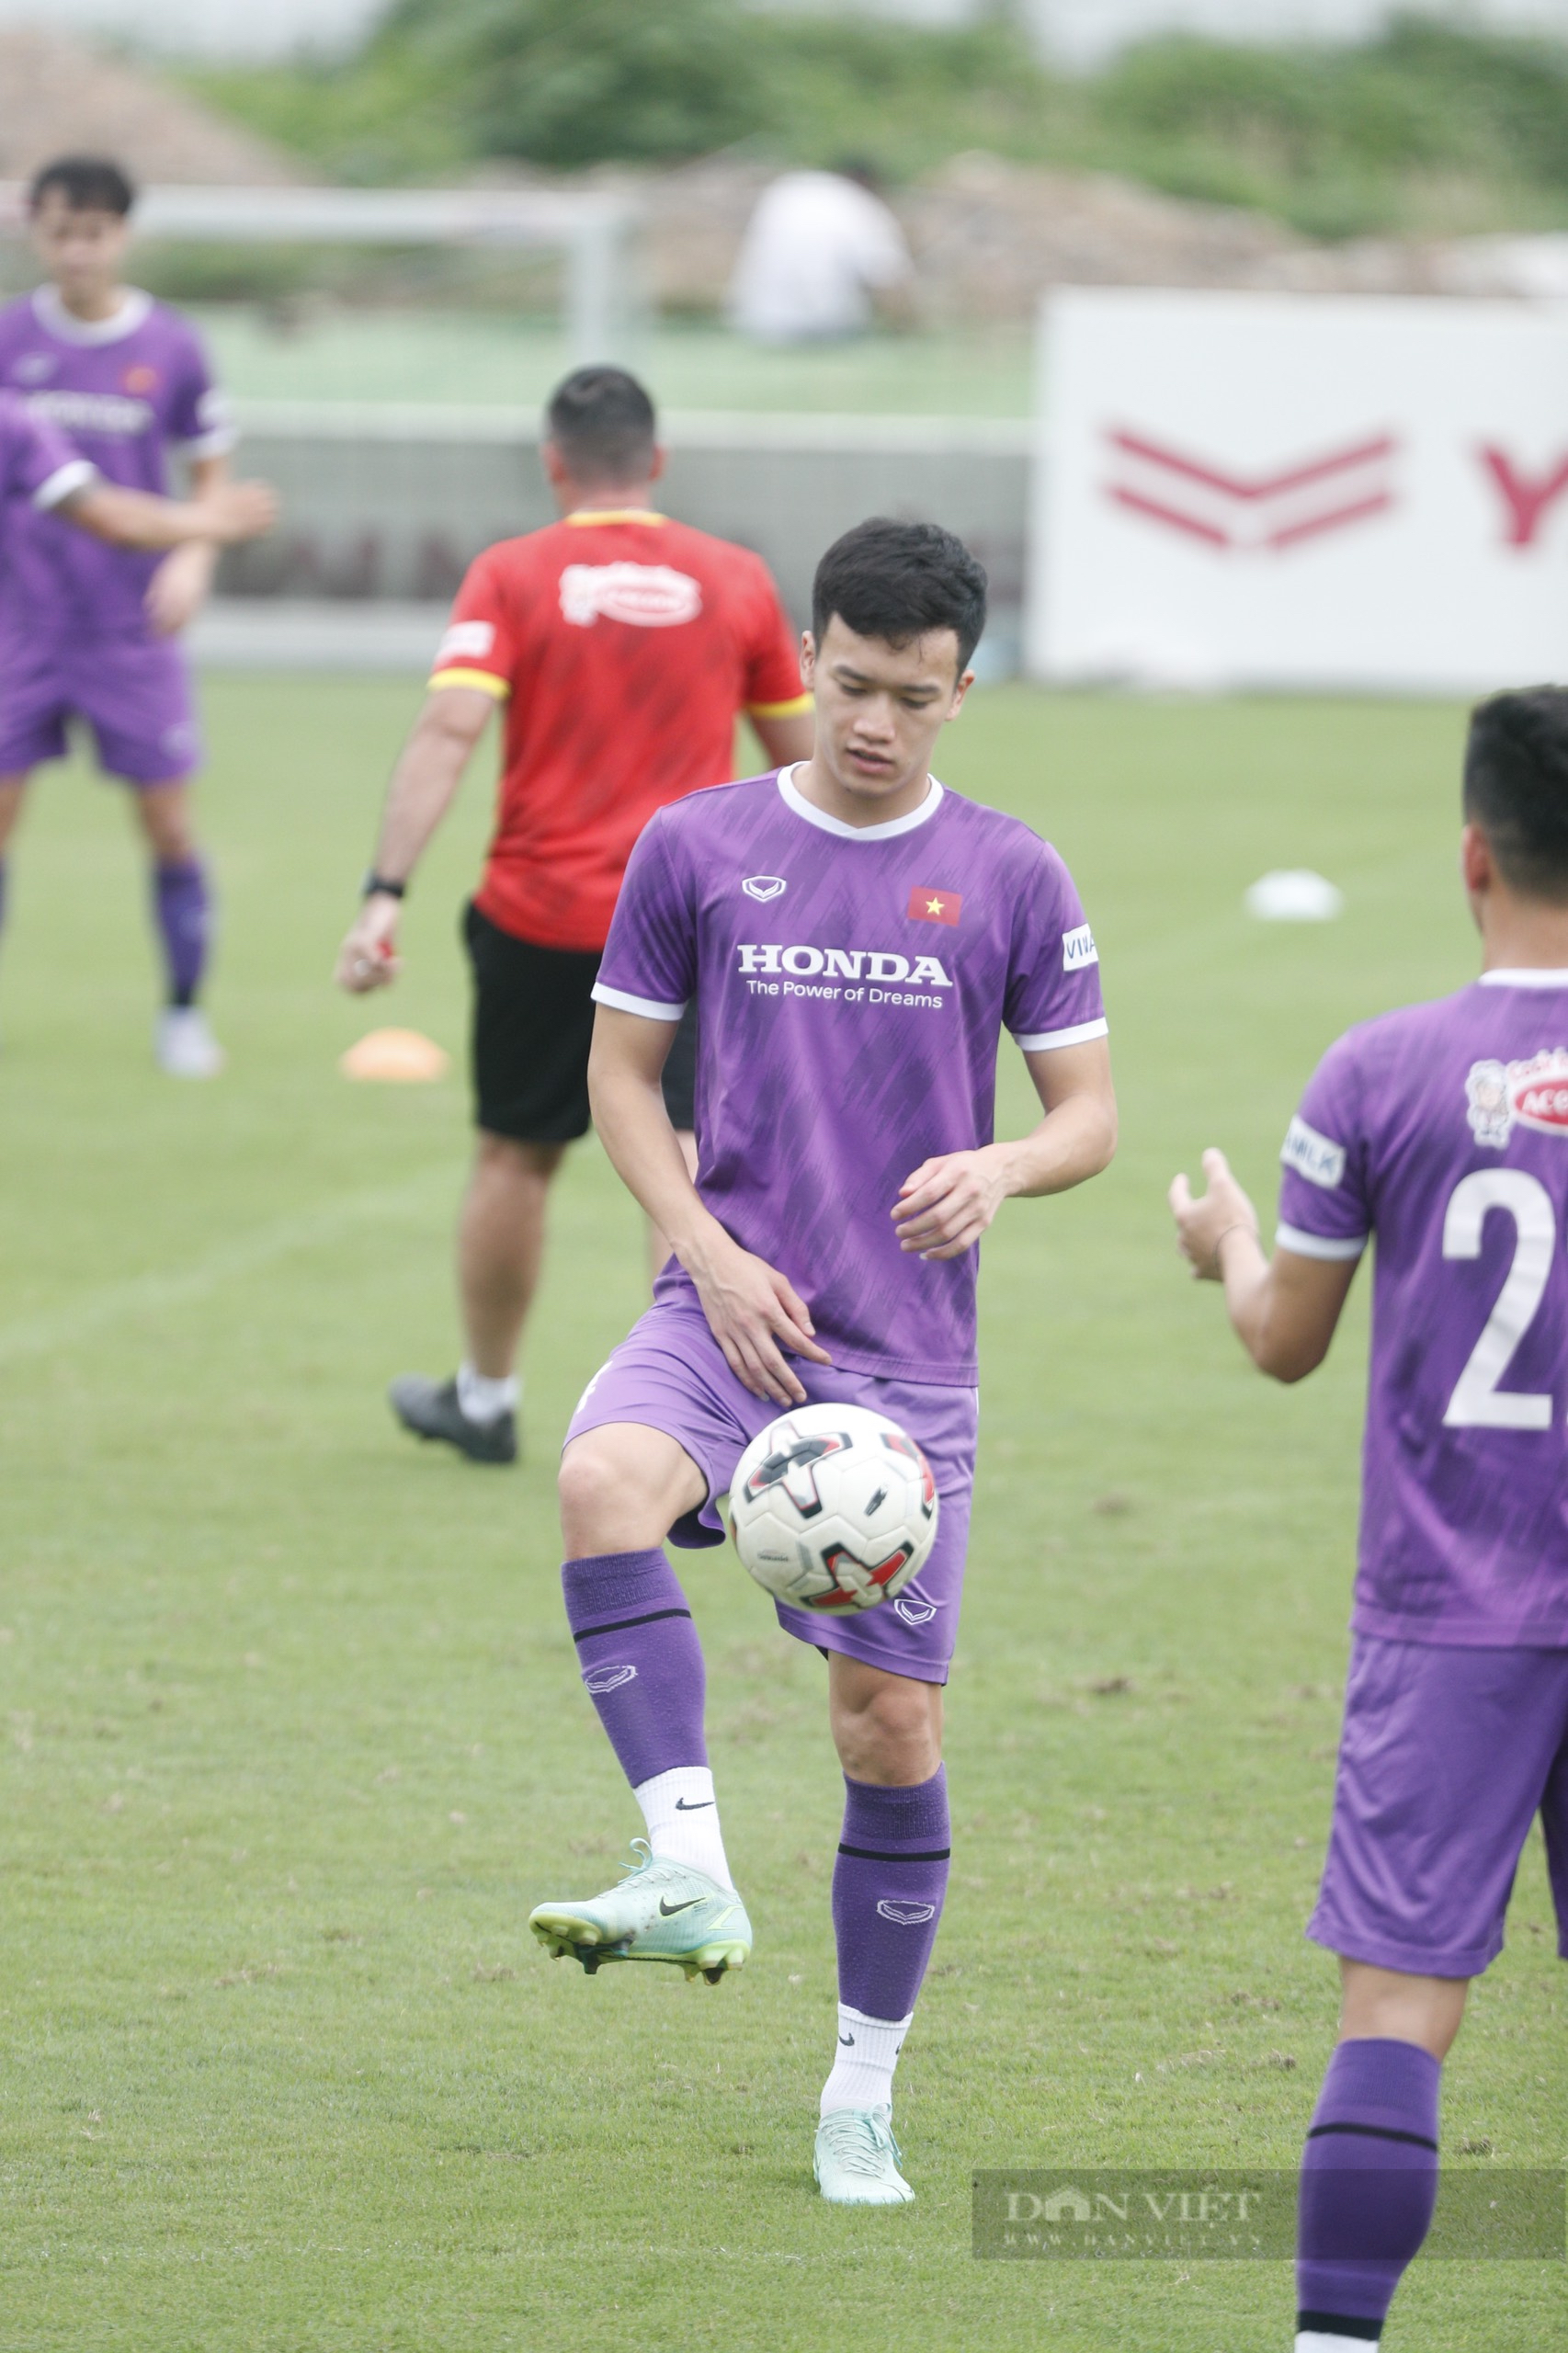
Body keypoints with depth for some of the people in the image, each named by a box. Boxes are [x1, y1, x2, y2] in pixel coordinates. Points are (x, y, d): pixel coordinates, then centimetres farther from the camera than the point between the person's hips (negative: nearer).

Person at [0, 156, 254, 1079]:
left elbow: (214, 474, 7)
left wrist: (194, 559, -9)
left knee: (170, 824, 1)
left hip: (133, 627, -1)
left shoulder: (171, 347, -2)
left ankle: (184, 1011, 15)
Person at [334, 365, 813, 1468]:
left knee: (516, 1157, 16)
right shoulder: (736, 580, 3)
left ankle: (485, 1398, 32)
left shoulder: (513, 577, -3)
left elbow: (449, 730, -15)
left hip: (538, 921, 0)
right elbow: (803, 759, 12)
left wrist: (385, 894, -20)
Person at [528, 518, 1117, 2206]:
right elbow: (622, 1072, 9)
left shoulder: (1010, 879, 2)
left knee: (891, 1721, 1)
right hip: (730, 1308, 0)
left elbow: (1091, 1113, 6)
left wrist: (1003, 1167, -17)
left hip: (907, 1353, 0)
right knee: (604, 1478, -34)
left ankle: (864, 2092, 17)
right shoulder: (699, 848, 3)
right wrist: (709, 1254, -6)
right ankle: (691, 1876, -37)